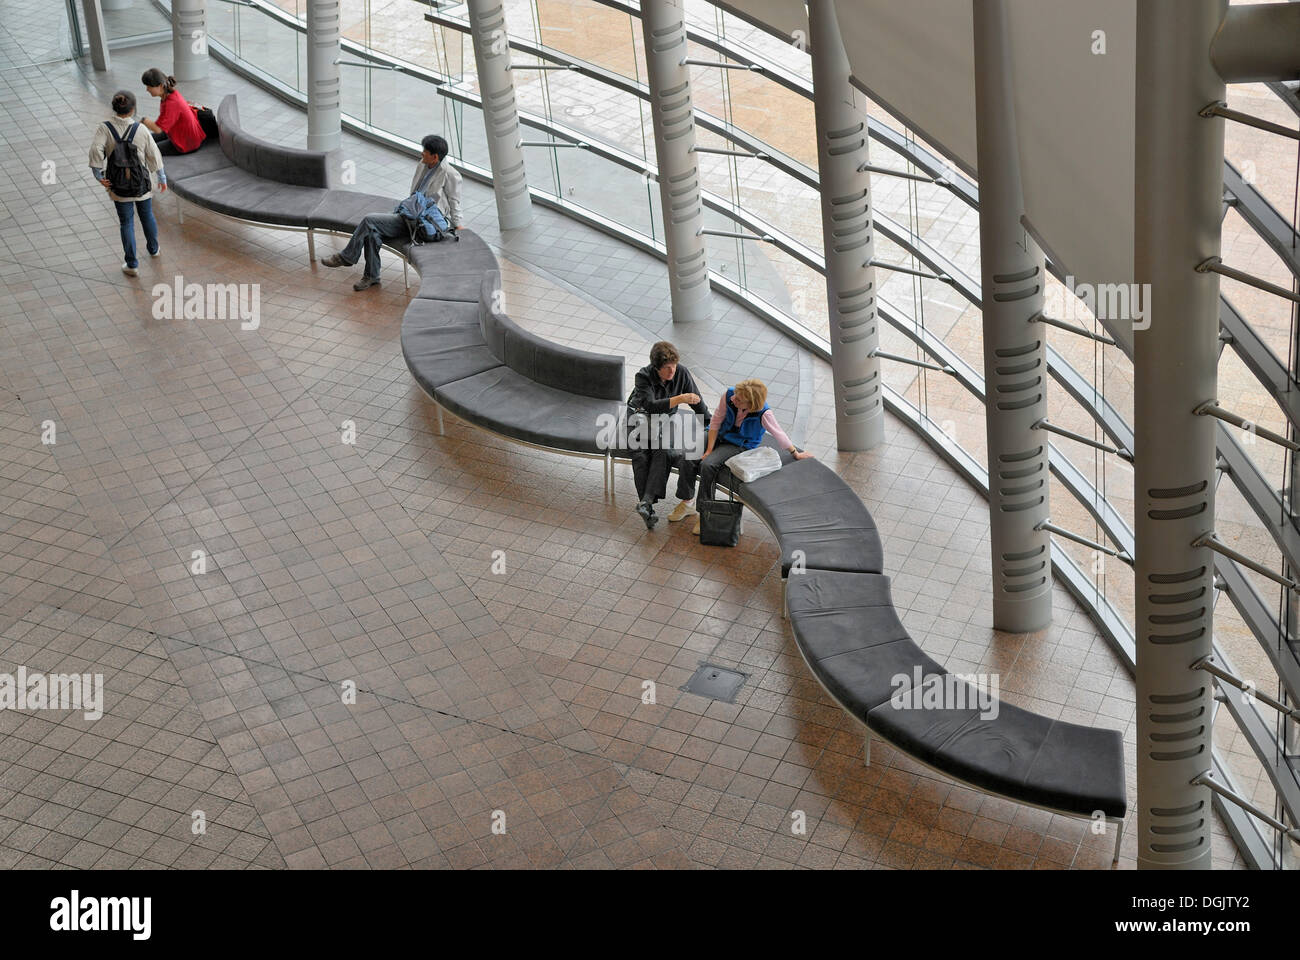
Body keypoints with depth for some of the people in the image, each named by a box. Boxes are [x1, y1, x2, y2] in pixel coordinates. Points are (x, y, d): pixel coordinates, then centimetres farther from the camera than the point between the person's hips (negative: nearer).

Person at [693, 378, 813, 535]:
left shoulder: (763, 414, -28)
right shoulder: (729, 395, -21)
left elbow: (779, 435, -12)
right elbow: (716, 421, -10)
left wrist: (797, 454, 2)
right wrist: (709, 449, -12)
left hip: (740, 444, -5)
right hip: (718, 434, 5)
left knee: (708, 465, -28)